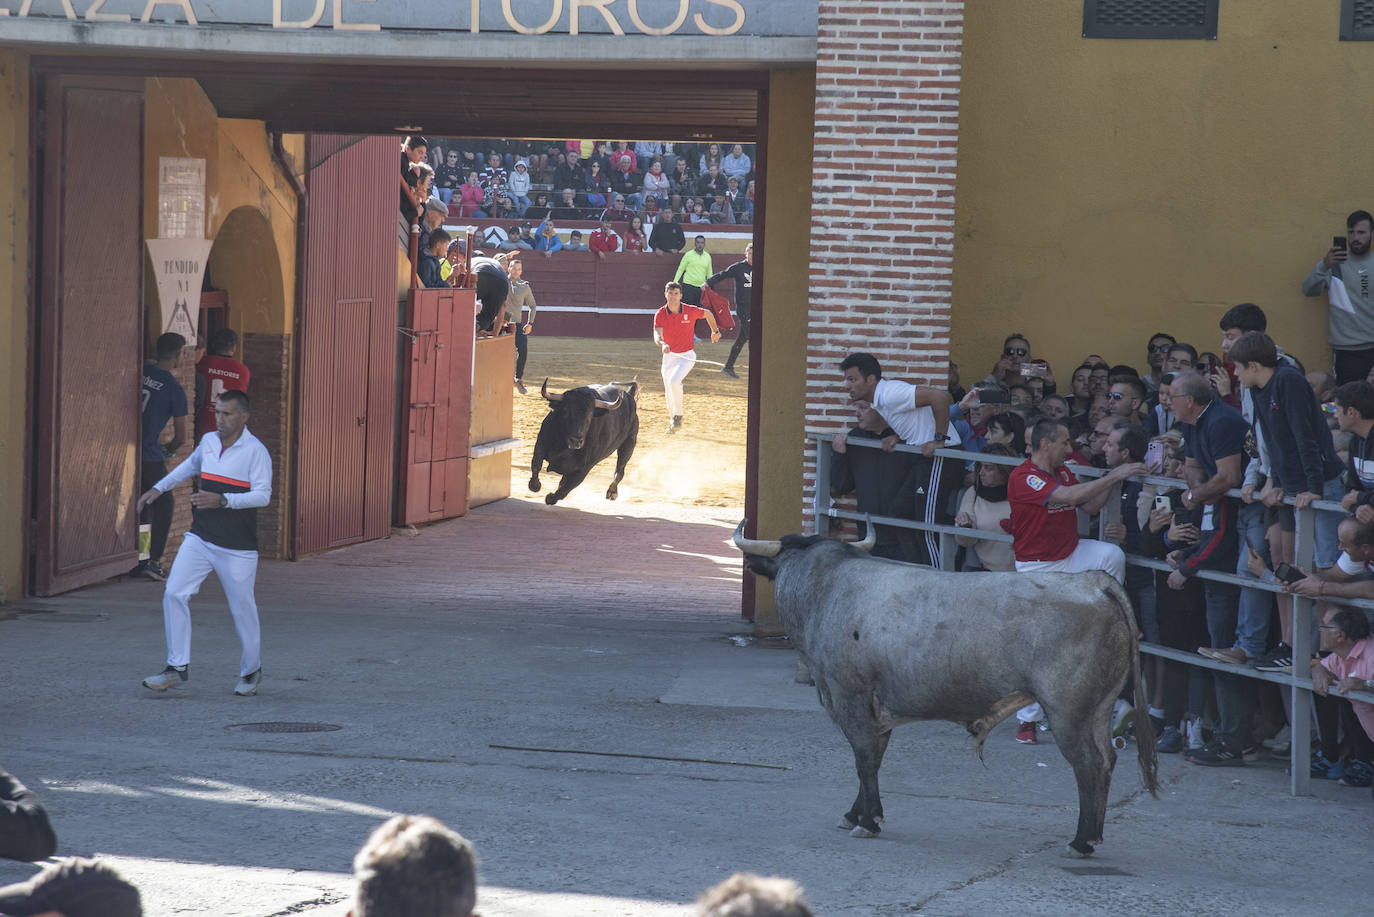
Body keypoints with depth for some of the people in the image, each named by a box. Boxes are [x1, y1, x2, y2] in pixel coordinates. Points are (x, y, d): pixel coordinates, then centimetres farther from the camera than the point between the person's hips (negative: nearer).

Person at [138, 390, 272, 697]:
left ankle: (251, 671, 24)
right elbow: (190, 466, 31)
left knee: (242, 608, 3)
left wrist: (222, 500, -29)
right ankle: (177, 667, -1)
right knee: (174, 594, -8)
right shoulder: (208, 442, 8)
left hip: (237, 548, -5)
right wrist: (158, 489, 31)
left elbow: (263, 495, -19)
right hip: (200, 539, 5)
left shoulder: (255, 451, -11)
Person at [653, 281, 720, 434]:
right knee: (669, 395, 9)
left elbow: (707, 313, 8)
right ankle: (672, 422, 33)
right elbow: (657, 335, -27)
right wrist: (662, 344, -50)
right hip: (669, 356, 3)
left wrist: (715, 331, 22)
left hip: (687, 356, -3)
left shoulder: (691, 311, -14)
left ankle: (679, 414, -9)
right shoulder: (660, 315, -13)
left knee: (674, 381, -28)